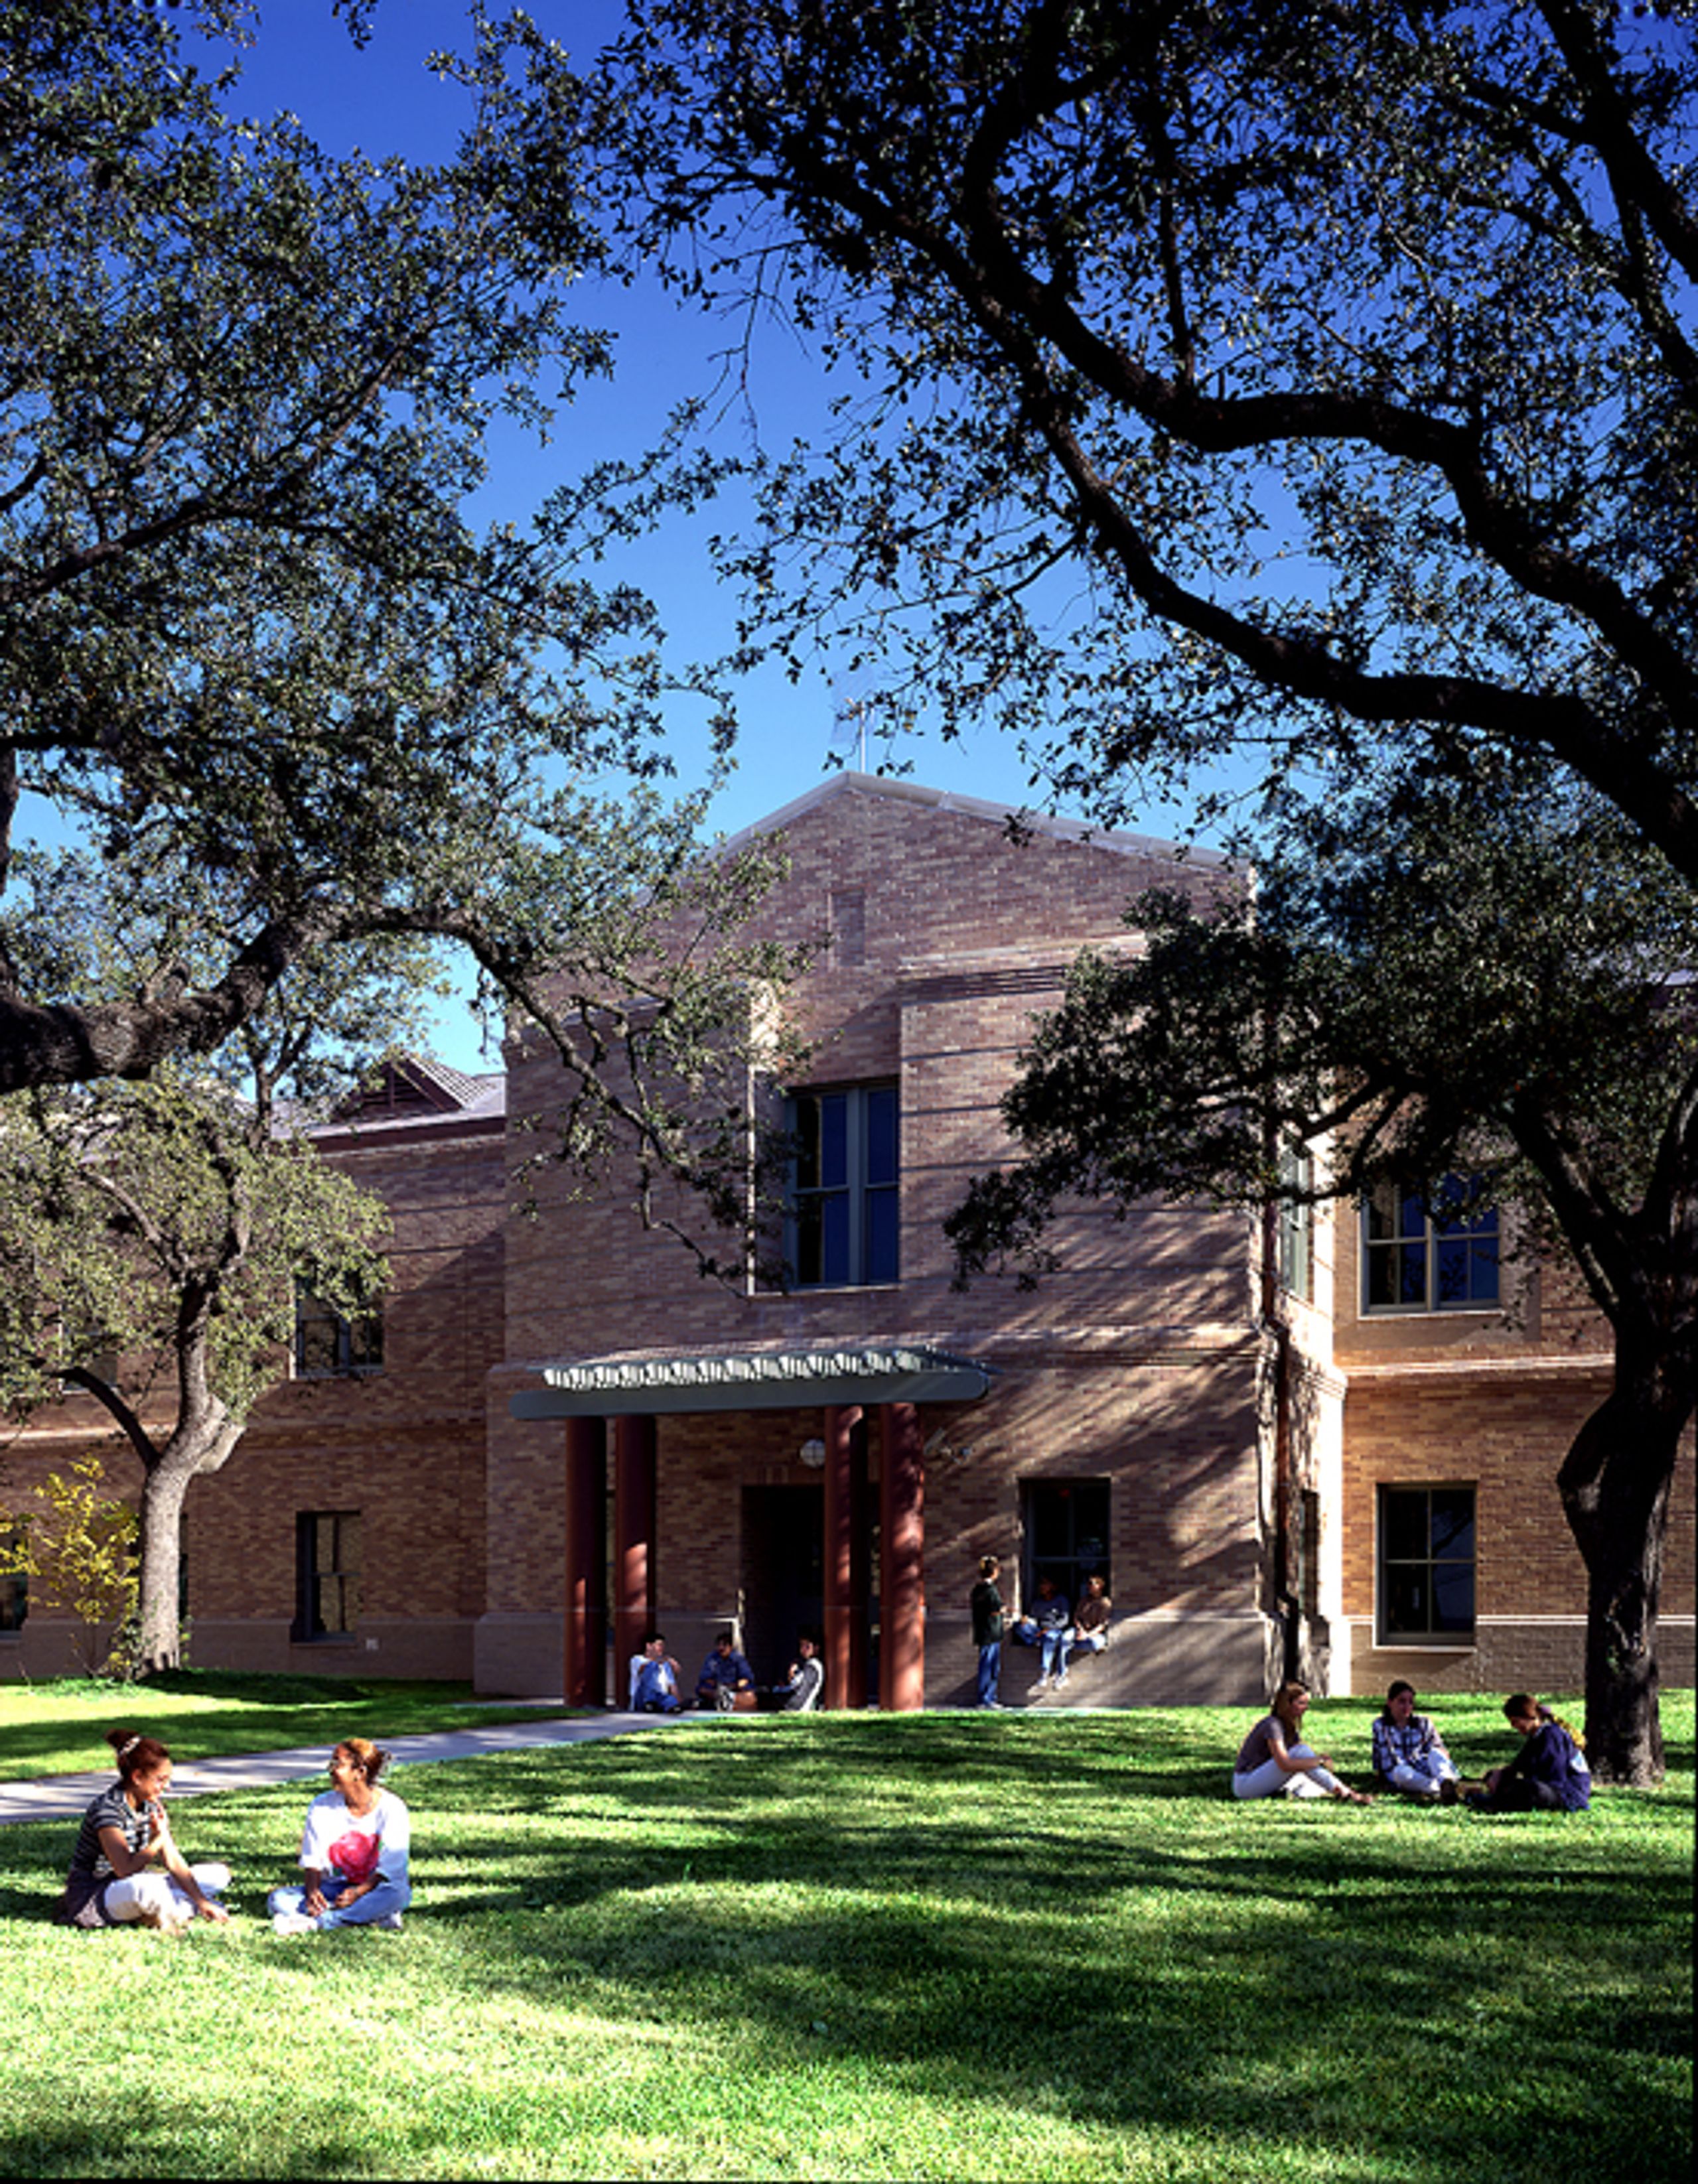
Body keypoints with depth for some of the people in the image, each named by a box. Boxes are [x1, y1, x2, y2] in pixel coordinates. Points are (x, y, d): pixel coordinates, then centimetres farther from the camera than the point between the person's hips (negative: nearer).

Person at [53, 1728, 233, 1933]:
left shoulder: (152, 1805, 3)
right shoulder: (107, 1809, -22)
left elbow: (173, 1861, 1)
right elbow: (126, 1870, -30)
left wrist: (202, 1902, -7)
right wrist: (159, 1839, -30)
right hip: (91, 1898, -9)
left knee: (220, 1874, 3)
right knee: (146, 1887, -43)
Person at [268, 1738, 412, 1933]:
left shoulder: (391, 1808, -9)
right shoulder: (321, 1807, 3)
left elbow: (391, 1867, -14)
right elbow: (313, 1860, 1)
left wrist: (358, 1892, -29)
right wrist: (312, 1890, -21)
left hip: (374, 1889, -4)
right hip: (336, 1887, 4)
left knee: (397, 1893, -38)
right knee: (278, 1899, -22)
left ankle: (313, 1923, -38)